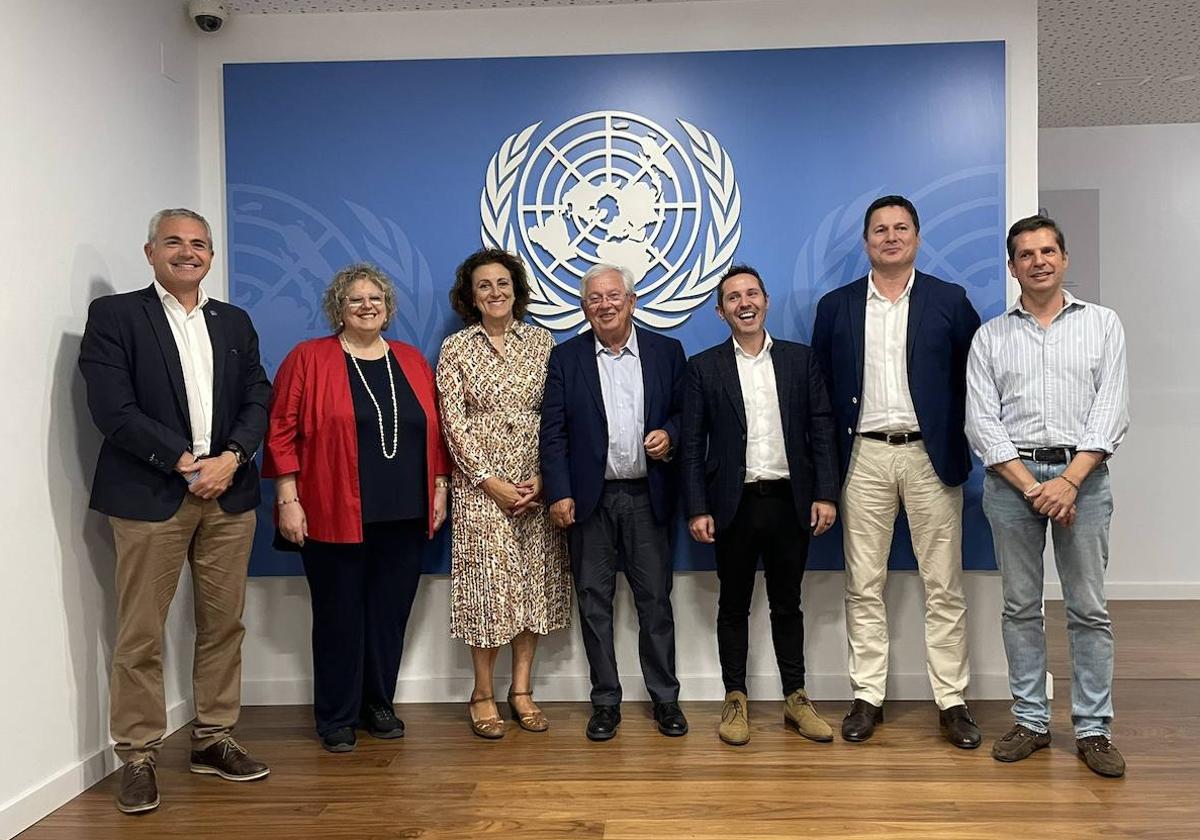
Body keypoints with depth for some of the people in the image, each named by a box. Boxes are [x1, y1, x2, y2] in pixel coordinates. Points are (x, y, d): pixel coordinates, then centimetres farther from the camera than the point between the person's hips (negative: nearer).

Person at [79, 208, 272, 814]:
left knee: (224, 624, 9)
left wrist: (230, 459, -8)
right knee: (140, 635, 2)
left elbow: (258, 400, 9)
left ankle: (214, 740, 23)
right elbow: (112, 408, -9)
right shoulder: (113, 315, 2)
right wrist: (186, 463, -12)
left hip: (228, 492, 4)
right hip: (150, 495, -4)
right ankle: (138, 757, 15)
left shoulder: (235, 323, 15)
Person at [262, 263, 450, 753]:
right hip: (335, 517, -3)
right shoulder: (308, 358, 0)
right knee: (339, 617, 6)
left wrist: (439, 488, 8)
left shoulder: (412, 361, 11)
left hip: (403, 516, 4)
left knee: (390, 615, 10)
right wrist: (288, 500, -9)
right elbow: (282, 433, -4)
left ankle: (378, 705, 27)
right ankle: (336, 718, 20)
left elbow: (435, 432, 13)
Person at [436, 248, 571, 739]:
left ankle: (521, 690, 20)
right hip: (481, 488, -2)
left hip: (536, 486, 3)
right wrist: (493, 483, -10)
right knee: (488, 588, 0)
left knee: (535, 585, 6)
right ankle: (483, 695, 16)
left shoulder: (541, 342, 6)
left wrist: (542, 478, -7)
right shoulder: (455, 349, 1)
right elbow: (453, 424, -4)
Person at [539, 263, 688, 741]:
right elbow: (553, 432, -1)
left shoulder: (666, 351, 6)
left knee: (655, 600, 6)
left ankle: (665, 698, 21)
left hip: (647, 496, 0)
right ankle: (605, 702, 20)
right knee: (594, 602, 6)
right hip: (589, 499, 0)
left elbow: (684, 411, 11)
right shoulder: (566, 358, 4)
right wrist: (558, 493, -9)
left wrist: (670, 434, -10)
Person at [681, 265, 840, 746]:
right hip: (735, 504, -1)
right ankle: (735, 701, 21)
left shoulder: (801, 360, 6)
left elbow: (822, 431, 4)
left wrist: (825, 494, -4)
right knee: (734, 605, 9)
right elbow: (692, 445, -1)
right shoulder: (704, 368, 2)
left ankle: (796, 699, 24)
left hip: (790, 501, 1)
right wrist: (697, 509, -7)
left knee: (787, 603, 12)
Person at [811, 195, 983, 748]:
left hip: (931, 456, -1)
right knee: (863, 588, 6)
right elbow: (821, 389, 8)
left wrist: (963, 447, -2)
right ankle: (867, 698, 16)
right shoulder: (835, 306, 8)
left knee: (943, 588, 4)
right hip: (864, 458, 1)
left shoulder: (950, 302, 5)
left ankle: (952, 701, 16)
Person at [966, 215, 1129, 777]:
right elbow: (981, 421, 1)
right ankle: (1030, 721, 17)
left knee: (1089, 609, 3)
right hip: (1011, 477, 1)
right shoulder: (990, 336, 9)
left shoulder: (1103, 324, 8)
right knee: (1021, 606, 6)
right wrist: (1030, 486, -9)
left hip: (1082, 474, 0)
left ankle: (1093, 729, 14)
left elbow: (1111, 412, -1)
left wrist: (1069, 481, -13)